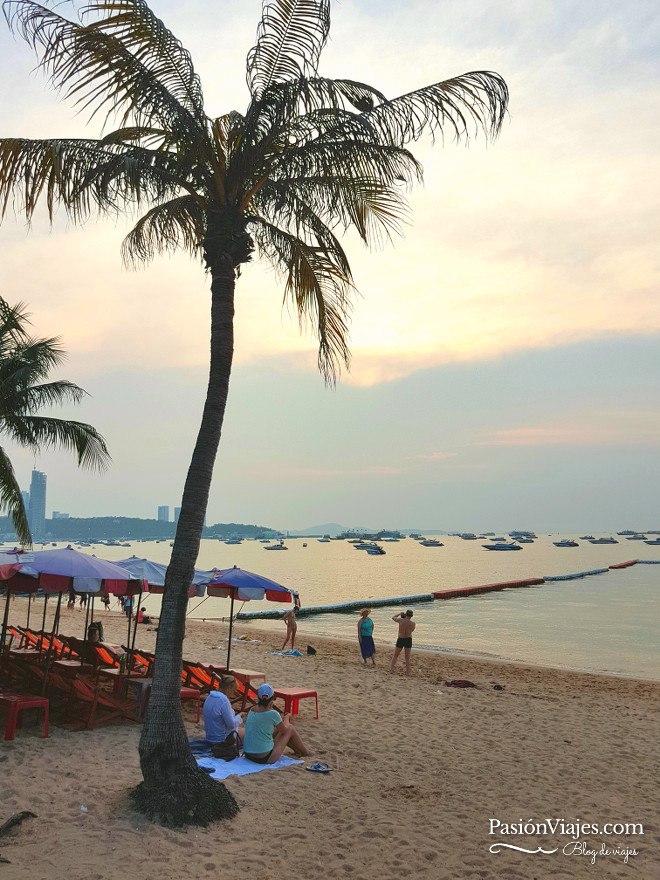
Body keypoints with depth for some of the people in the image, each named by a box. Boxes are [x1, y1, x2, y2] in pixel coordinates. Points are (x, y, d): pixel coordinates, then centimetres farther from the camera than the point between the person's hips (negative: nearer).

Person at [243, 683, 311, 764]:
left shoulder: (251, 711, 2)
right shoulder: (272, 714, -17)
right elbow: (284, 730, 5)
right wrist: (287, 717, 21)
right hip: (265, 758, -7)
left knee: (278, 728, 26)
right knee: (290, 728, 11)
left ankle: (298, 750, 45)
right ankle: (306, 752, 32)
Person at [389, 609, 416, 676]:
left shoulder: (400, 620, -11)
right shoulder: (413, 624, -10)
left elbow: (393, 617, 9)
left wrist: (400, 613, 23)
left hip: (400, 640, 0)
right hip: (408, 640, 0)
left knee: (395, 655, 17)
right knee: (407, 658, 10)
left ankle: (391, 669, 16)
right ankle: (408, 673, 9)